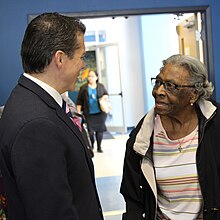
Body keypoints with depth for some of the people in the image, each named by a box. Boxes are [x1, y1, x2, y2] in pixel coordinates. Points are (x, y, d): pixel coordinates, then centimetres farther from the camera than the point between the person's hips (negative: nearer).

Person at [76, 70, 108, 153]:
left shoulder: (101, 86, 4)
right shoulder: (83, 88, 0)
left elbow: (106, 94, 19)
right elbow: (79, 101, 2)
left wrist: (105, 97, -4)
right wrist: (78, 112, -2)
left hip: (100, 112, 1)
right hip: (89, 113, -1)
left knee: (100, 130, 3)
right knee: (90, 130, -2)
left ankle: (99, 147, 16)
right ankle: (91, 145, 23)